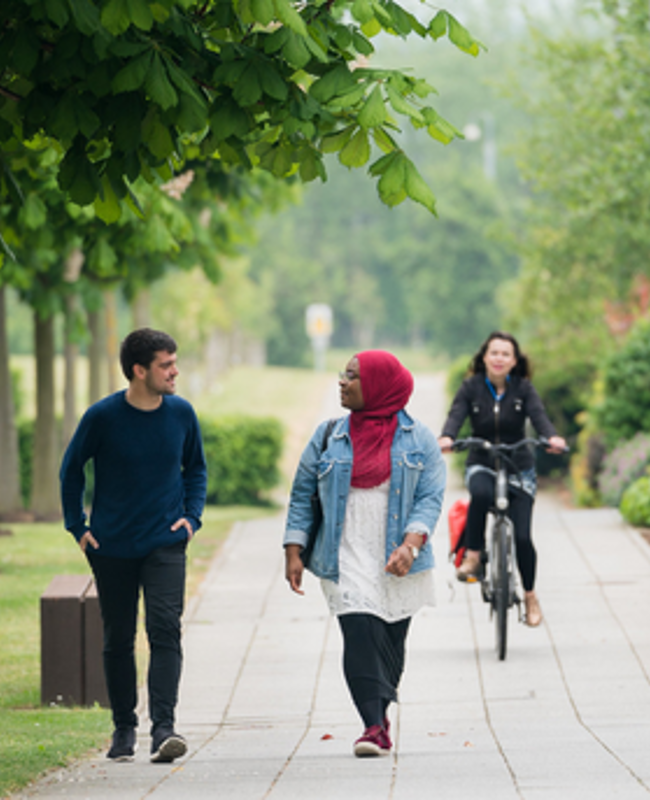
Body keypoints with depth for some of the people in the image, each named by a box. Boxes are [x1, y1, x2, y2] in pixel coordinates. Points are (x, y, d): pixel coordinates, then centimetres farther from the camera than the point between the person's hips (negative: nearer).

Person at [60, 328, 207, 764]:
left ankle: (164, 727, -20)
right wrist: (77, 527, 2)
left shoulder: (181, 413, -1)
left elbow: (196, 469, 15)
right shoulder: (103, 417, -9)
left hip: (166, 544, 1)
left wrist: (192, 516, 2)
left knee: (166, 630, -15)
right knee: (118, 641, 7)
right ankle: (124, 728, 22)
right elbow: (72, 469, 6)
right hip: (112, 547, -1)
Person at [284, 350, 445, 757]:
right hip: (347, 560, 0)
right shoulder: (329, 437, 8)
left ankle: (380, 716, 22)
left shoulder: (419, 440, 4)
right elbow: (302, 495, 11)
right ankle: (374, 726, -17)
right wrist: (293, 552, 2)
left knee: (392, 641, 5)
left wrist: (411, 544, -18)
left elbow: (431, 497, -2)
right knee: (360, 636, -14)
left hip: (398, 562, 0)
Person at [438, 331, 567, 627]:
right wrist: (447, 437, -41)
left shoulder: (523, 389, -3)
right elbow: (456, 415, -18)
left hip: (519, 469, 1)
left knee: (521, 536, -8)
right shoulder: (471, 388, -4)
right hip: (481, 465, -1)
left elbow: (538, 414, -18)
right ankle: (472, 556, -20)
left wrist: (552, 437, -40)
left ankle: (530, 595, 17)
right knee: (481, 494, -39)